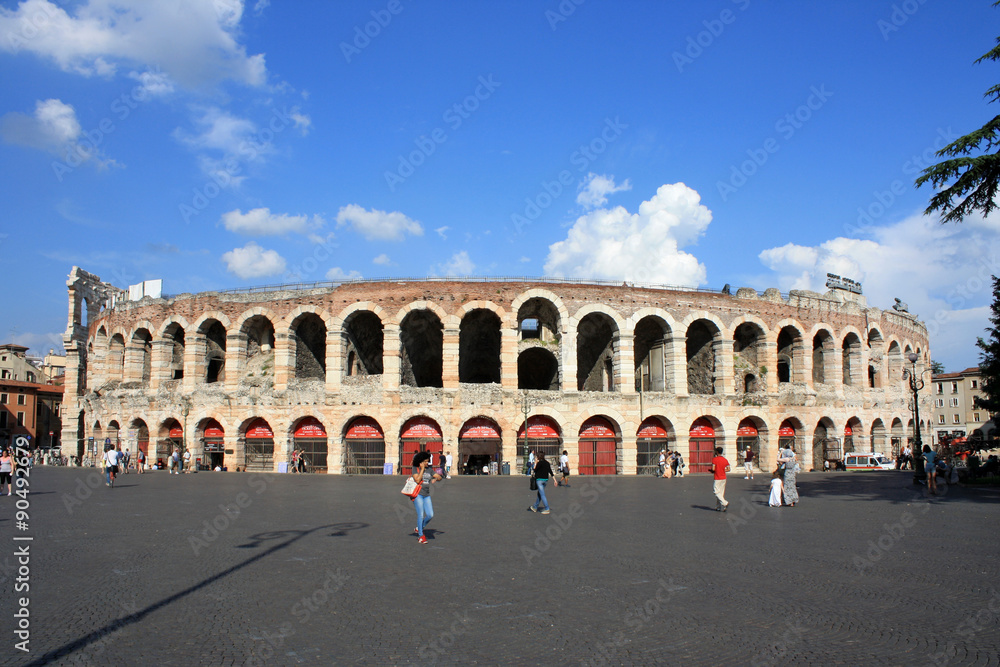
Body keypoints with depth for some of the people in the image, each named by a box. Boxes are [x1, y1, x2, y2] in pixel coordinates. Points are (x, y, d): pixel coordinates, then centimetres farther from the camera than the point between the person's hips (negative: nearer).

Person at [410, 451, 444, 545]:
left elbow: (439, 477, 10)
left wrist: (436, 479, -13)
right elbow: (417, 480, -14)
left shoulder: (430, 469, 12)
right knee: (421, 515, -10)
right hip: (418, 494, -5)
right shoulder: (415, 469, -1)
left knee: (430, 515, -4)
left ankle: (418, 529, 21)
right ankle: (420, 536, 1)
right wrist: (422, 469, -11)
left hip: (427, 495, 5)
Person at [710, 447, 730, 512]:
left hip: (717, 479, -6)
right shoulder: (725, 460, 5)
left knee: (717, 492, -1)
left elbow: (713, 469, -18)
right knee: (722, 493, 10)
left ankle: (725, 503, -18)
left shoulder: (714, 459, -11)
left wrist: (712, 471, 3)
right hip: (724, 478, 6)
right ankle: (719, 507, 13)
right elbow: (728, 469, 3)